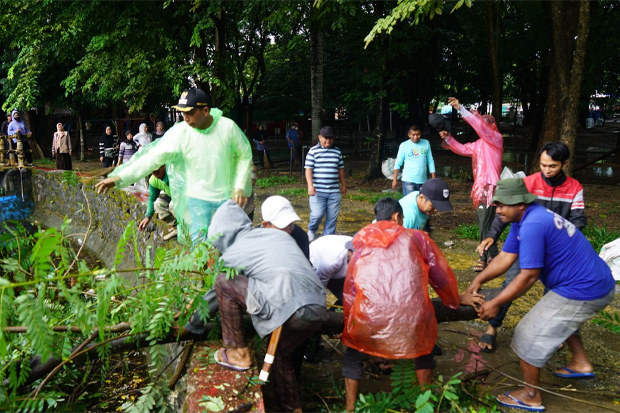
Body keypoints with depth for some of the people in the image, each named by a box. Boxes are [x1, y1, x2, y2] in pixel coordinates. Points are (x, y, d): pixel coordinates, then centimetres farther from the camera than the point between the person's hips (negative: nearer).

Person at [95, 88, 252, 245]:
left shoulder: (228, 127, -11)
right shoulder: (180, 132, -13)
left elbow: (244, 155, 2)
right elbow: (153, 157, -14)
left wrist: (240, 187, -6)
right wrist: (119, 178, -21)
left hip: (227, 197, 1)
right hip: (199, 198, 0)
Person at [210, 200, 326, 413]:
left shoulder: (233, 253, 10)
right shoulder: (278, 234, 26)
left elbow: (215, 296, 22)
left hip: (289, 311, -7)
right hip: (318, 310, 7)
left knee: (223, 283, 5)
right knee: (279, 349, 31)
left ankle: (238, 354, 15)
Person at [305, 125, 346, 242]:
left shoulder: (337, 152, 12)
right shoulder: (313, 151, 0)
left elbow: (340, 169, 19)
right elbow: (308, 169, -4)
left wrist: (343, 185, 22)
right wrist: (310, 185, -16)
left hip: (334, 191, 4)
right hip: (318, 191, -4)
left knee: (333, 217, 4)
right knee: (317, 214, -11)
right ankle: (311, 230, 21)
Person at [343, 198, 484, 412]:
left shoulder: (361, 242, 21)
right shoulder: (416, 237, 18)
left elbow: (350, 288, 21)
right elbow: (441, 276, 26)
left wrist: (347, 327, 30)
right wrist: (456, 300, 44)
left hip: (370, 317, 0)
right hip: (412, 315, 0)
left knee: (354, 354, 28)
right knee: (423, 345, 33)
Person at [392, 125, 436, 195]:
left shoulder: (426, 143, 5)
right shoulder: (404, 145, -2)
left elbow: (430, 161, 10)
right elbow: (398, 163, 1)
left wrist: (433, 178, 6)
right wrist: (395, 179, -4)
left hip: (423, 181, 3)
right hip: (408, 181, -3)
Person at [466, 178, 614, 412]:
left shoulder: (532, 226, -26)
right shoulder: (523, 218, 5)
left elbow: (529, 276, -24)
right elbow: (506, 257, 7)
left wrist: (496, 304, -17)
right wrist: (479, 280, -1)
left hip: (582, 292, -10)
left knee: (528, 337, 0)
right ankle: (581, 364, 42)